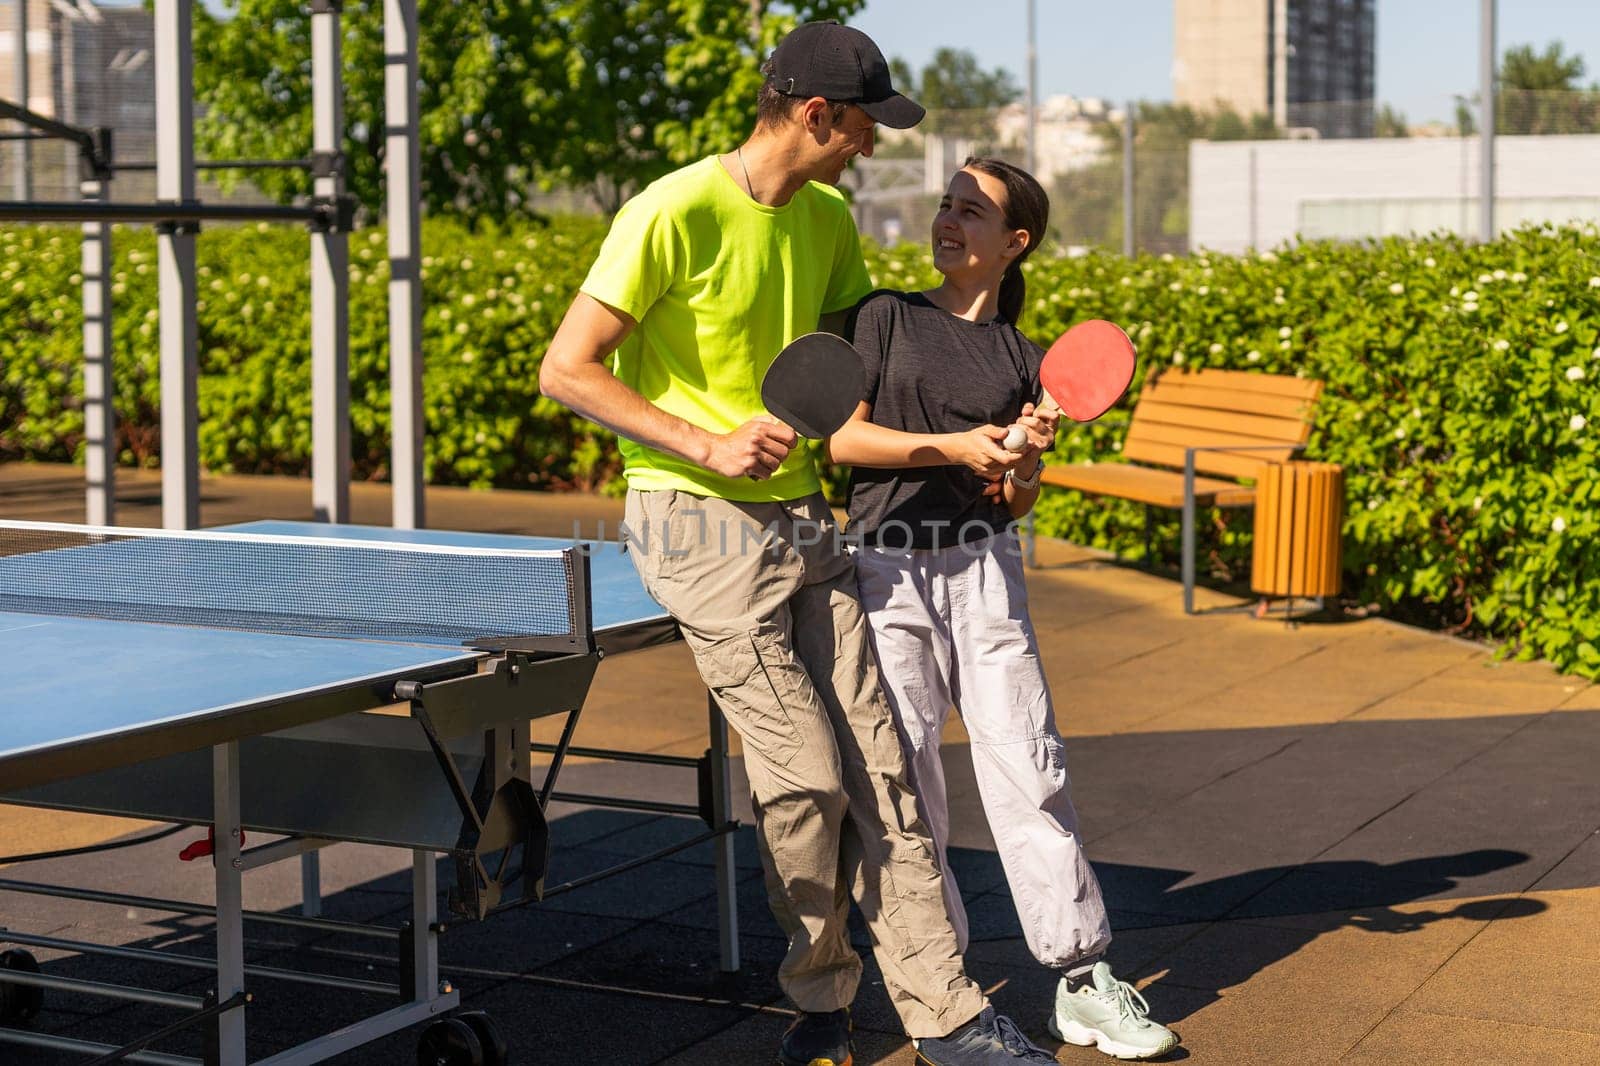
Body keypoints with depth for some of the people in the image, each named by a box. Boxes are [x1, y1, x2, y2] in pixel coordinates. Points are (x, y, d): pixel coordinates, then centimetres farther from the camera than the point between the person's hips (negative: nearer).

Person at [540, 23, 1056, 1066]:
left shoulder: (829, 221, 9)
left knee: (876, 766, 2)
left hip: (805, 517, 7)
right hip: (702, 525, -7)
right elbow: (566, 370, -13)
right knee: (806, 773, -9)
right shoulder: (676, 214, -14)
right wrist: (708, 447, -18)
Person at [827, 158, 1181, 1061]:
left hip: (984, 568, 1)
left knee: (1028, 766, -4)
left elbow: (1015, 500, 12)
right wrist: (955, 447, -10)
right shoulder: (886, 317, 7)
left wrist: (1027, 456, -9)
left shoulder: (1024, 361, 11)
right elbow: (843, 437, -2)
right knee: (905, 777, 0)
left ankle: (1085, 981, 2)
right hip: (888, 569, -1)